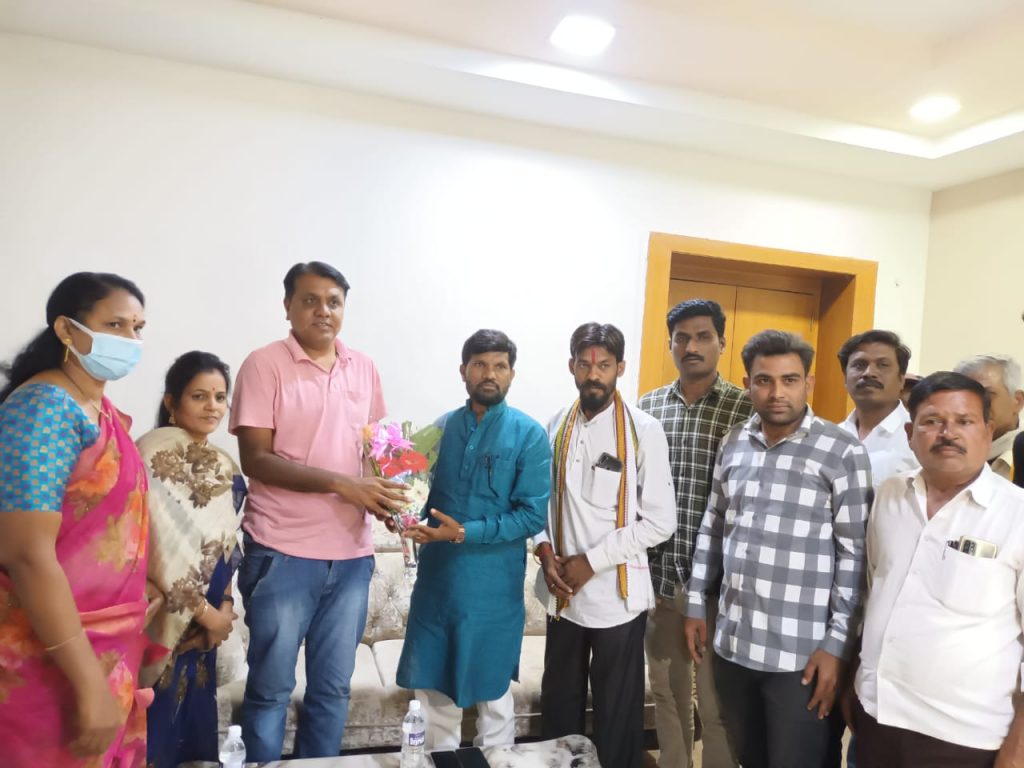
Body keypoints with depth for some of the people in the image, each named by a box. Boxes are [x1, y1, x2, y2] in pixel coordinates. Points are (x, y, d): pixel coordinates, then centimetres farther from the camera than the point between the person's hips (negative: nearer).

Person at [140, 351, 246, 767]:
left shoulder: (223, 467, 9)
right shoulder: (153, 454, -14)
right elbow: (162, 547, -19)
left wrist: (225, 604, 2)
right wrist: (204, 610, -13)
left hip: (203, 621, 7)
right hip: (161, 618, -7)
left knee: (192, 712, 16)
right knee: (157, 719, 4)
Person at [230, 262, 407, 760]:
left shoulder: (364, 369, 9)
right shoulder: (264, 365, -6)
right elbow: (255, 459, -13)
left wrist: (386, 491, -4)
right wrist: (340, 484, -19)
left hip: (352, 554, 5)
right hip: (282, 552, -4)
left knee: (333, 687, 15)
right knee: (270, 687, 9)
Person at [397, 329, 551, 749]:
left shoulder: (528, 435, -9)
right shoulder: (441, 427, 4)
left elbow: (533, 514, -14)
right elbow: (424, 493, 12)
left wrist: (465, 533, -21)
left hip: (492, 587, -4)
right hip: (436, 577, 4)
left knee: (493, 693, 13)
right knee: (433, 687, 16)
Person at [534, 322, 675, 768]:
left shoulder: (644, 431, -11)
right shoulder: (557, 426, 4)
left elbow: (660, 522, -12)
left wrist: (592, 560, -15)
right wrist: (545, 551, -6)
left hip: (616, 597, -4)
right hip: (562, 594, 4)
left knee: (617, 715, 12)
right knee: (558, 707, 19)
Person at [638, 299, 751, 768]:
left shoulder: (747, 410, -7)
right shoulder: (648, 407, 5)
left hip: (716, 581, -4)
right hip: (658, 576, 4)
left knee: (716, 702, 11)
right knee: (667, 691, 19)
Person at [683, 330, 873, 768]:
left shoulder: (843, 453, -9)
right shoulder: (734, 444, 5)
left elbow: (855, 556, -9)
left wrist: (837, 643, -11)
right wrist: (695, 604, 11)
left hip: (801, 653, -5)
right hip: (732, 644, 5)